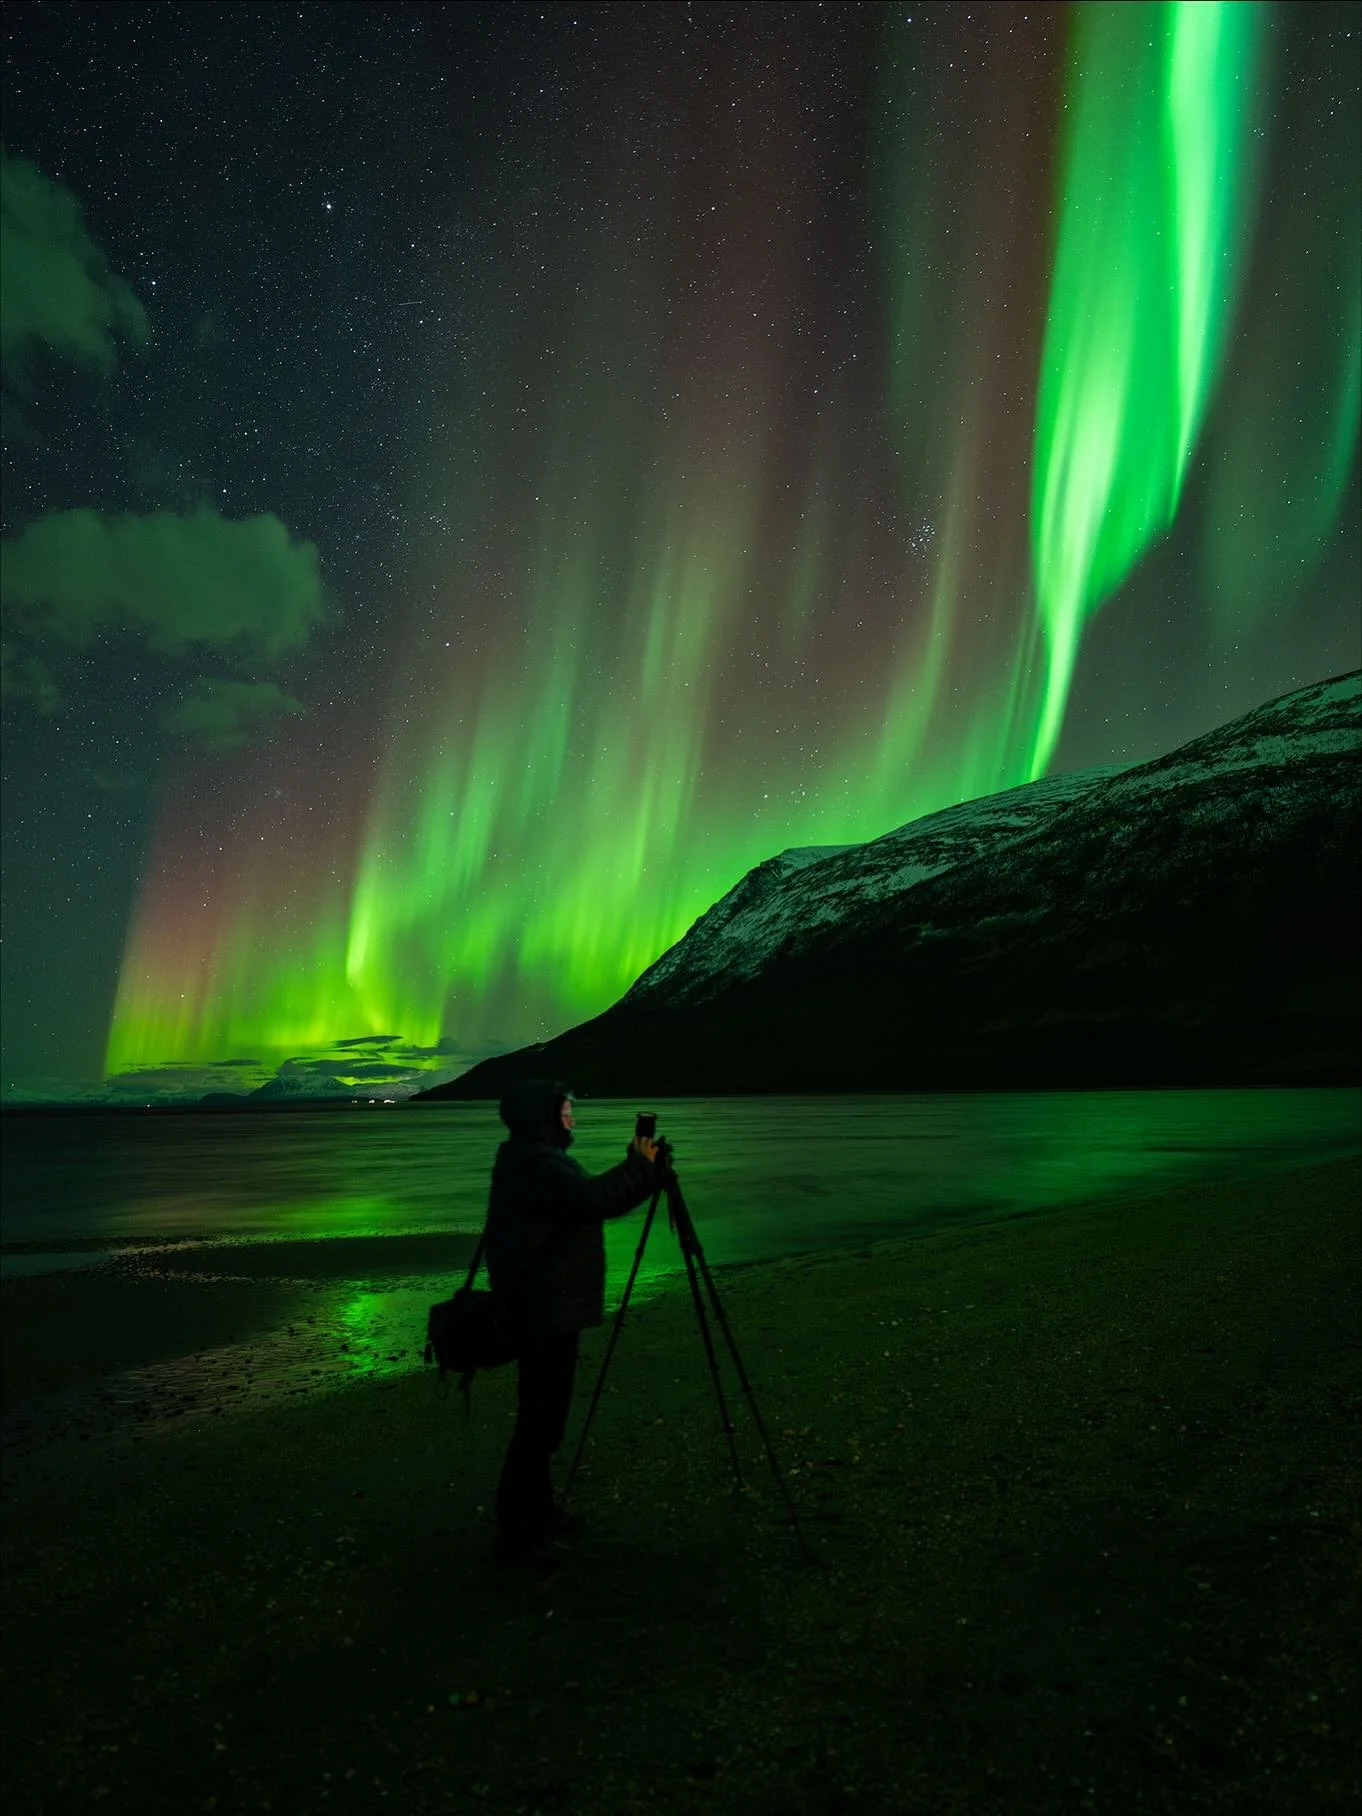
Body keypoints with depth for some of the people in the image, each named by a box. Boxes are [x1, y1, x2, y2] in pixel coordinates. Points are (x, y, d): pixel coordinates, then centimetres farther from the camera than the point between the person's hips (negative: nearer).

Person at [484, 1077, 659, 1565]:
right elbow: (593, 1200, -33)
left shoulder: (536, 1160, 14)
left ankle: (537, 1514, 31)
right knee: (540, 1420, -3)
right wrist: (640, 1167, -19)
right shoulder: (535, 1165, -20)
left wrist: (636, 1169, 9)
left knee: (542, 1415, 19)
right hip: (546, 1312, -11)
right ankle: (518, 1535, 6)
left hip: (545, 1309, 11)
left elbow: (587, 1200, 18)